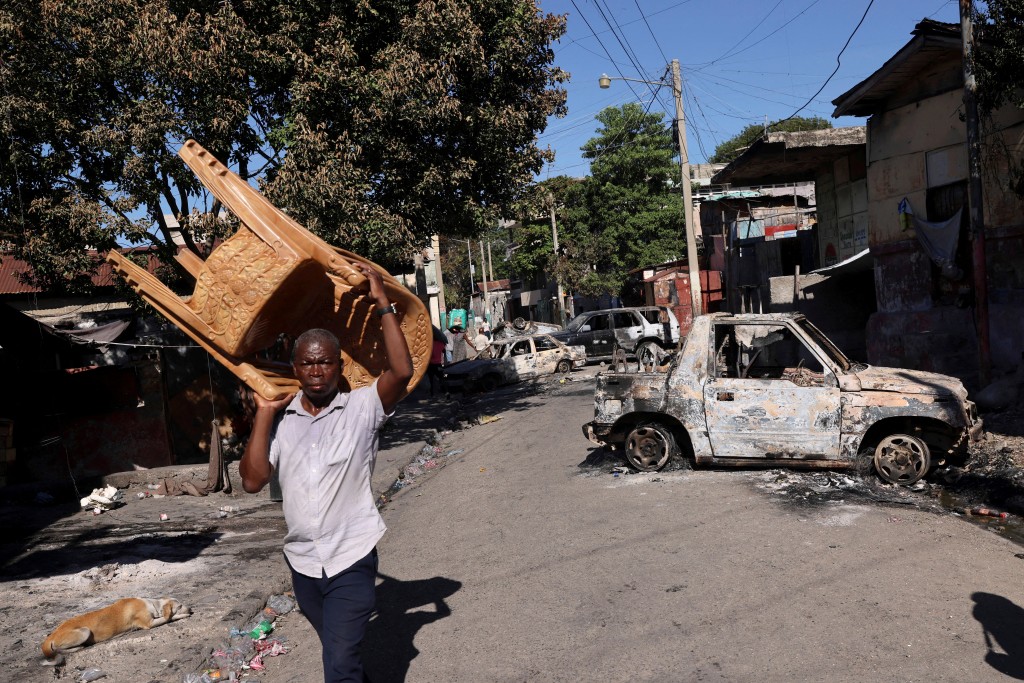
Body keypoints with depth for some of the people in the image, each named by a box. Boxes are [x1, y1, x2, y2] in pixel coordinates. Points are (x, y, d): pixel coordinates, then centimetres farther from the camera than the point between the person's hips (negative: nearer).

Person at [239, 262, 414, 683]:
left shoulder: (362, 408, -8)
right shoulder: (281, 422, 2)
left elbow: (401, 371, -25)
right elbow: (252, 480, -5)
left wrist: (382, 302, -21)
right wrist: (264, 414, -8)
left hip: (352, 559, -4)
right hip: (301, 562, 5)